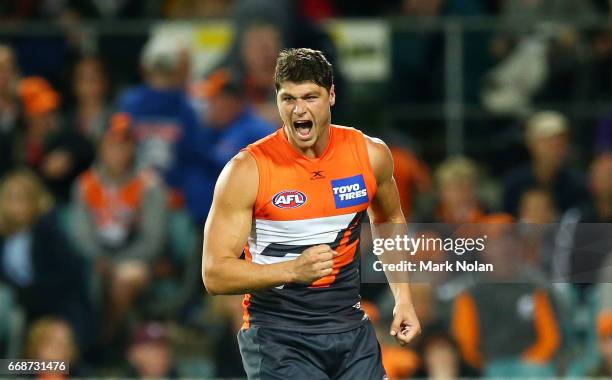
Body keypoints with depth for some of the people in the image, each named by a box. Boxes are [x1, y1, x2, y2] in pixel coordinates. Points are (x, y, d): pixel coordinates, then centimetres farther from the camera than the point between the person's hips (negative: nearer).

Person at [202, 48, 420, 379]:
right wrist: (293, 270, -28)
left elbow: (390, 221, 22)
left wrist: (403, 297, 13)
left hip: (350, 328, 4)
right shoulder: (248, 170, -14)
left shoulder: (370, 154, 0)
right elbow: (214, 274, -16)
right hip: (276, 335, -4)